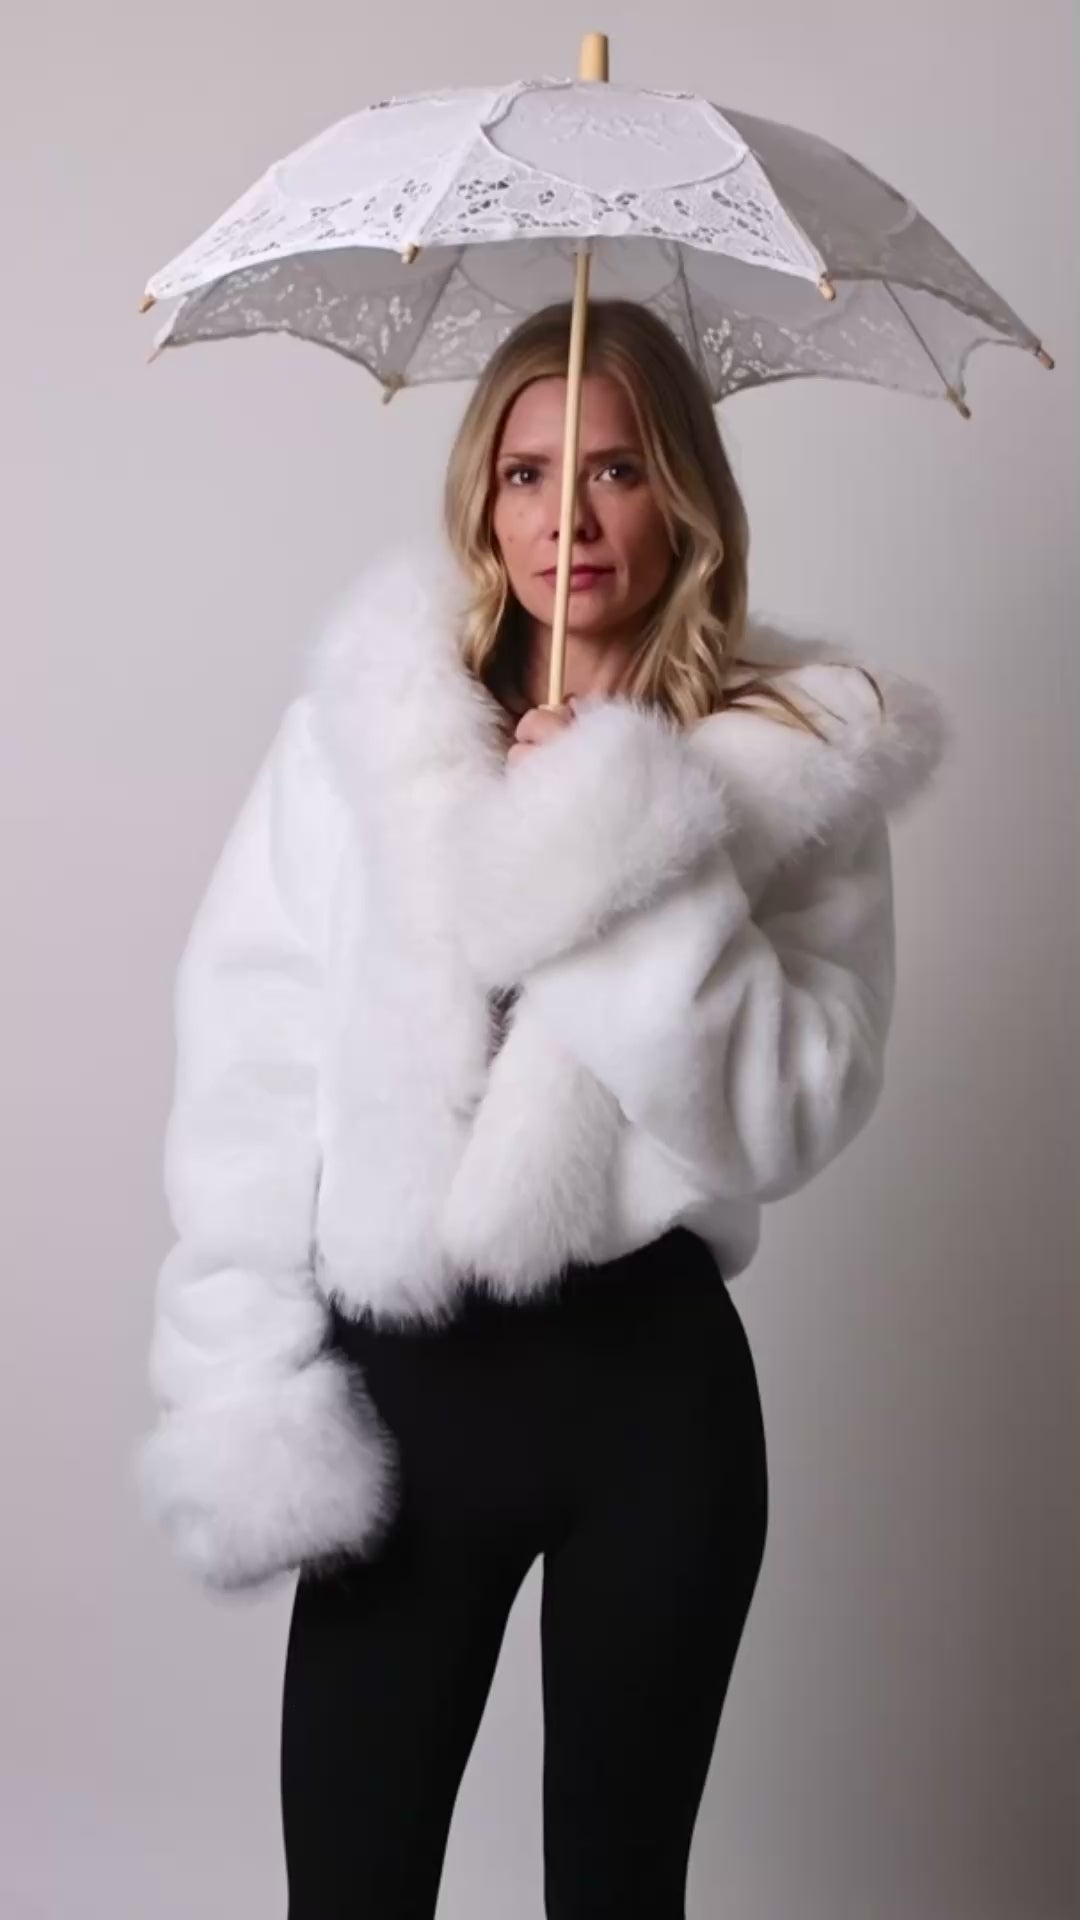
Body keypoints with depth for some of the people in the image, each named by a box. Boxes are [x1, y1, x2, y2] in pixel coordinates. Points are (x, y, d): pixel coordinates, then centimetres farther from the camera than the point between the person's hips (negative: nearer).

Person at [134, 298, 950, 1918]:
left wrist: (628, 854, -18)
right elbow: (245, 1064, -2)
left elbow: (791, 1113, -10)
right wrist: (245, 1390, -7)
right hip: (396, 1377, 1)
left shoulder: (796, 759, -1)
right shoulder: (365, 721, 0)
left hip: (650, 1379, 0)